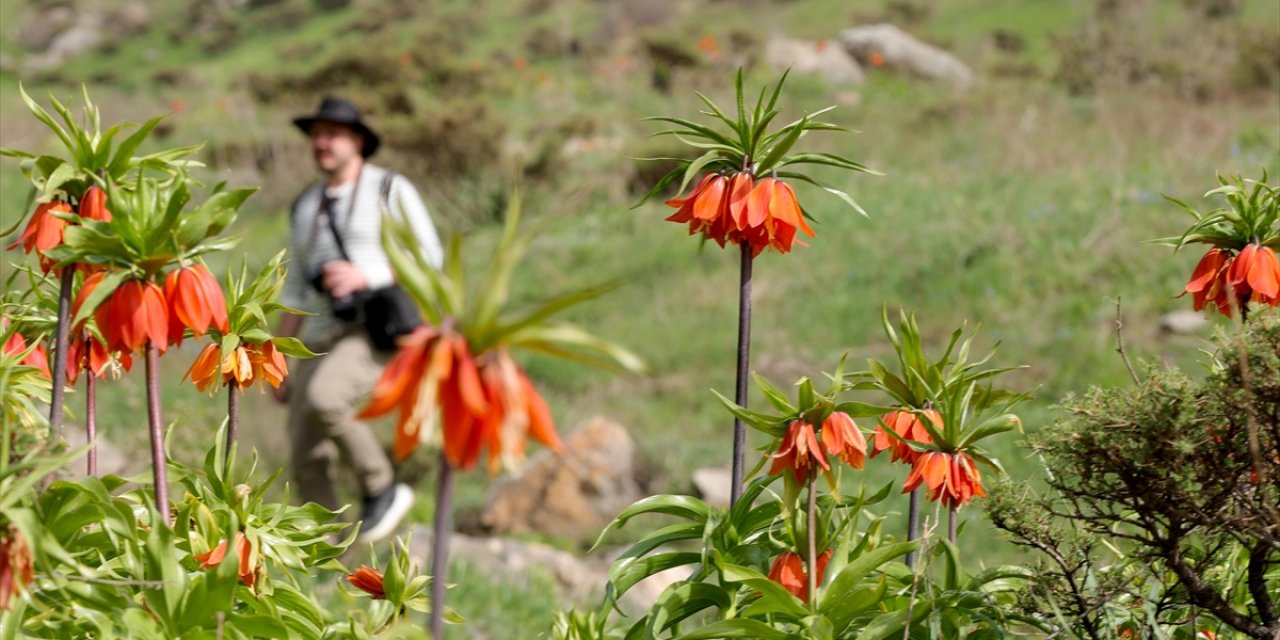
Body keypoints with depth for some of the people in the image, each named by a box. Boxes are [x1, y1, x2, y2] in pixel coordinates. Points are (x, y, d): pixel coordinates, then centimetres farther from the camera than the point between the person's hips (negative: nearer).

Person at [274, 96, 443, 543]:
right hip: (324, 343, 6)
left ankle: (382, 489, -12)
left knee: (323, 400, -33)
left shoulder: (392, 191, 0)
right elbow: (295, 292, 20)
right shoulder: (306, 208, 17)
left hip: (380, 333, -6)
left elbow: (430, 261, -5)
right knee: (308, 462, -7)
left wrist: (365, 276, -20)